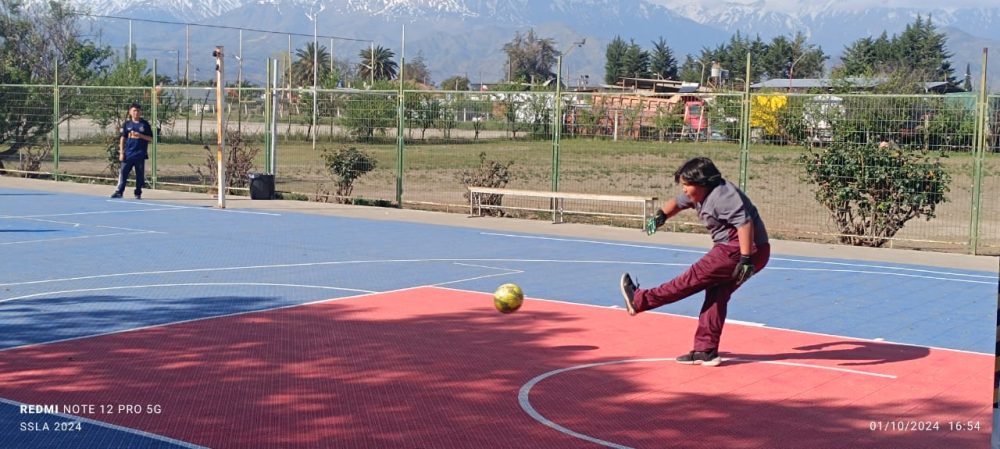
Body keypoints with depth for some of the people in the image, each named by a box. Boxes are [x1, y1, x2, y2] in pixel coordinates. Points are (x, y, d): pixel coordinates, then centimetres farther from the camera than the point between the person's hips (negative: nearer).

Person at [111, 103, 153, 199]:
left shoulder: (145, 124, 3)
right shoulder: (127, 124, 6)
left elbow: (150, 138, 3)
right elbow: (122, 138, 7)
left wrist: (140, 136, -14)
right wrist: (121, 152, 1)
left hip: (140, 154, 0)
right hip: (128, 154, 1)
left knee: (140, 175, 3)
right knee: (123, 172, -5)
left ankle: (138, 193, 14)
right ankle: (119, 191, -2)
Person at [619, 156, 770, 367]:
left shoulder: (722, 195, -20)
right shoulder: (700, 194, 12)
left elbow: (744, 223, -28)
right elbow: (678, 202, 25)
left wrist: (745, 259, -31)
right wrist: (662, 215, 4)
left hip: (746, 249, -11)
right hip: (733, 249, 11)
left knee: (695, 277, -6)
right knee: (716, 296, 10)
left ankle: (640, 300, -2)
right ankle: (706, 352, 12)